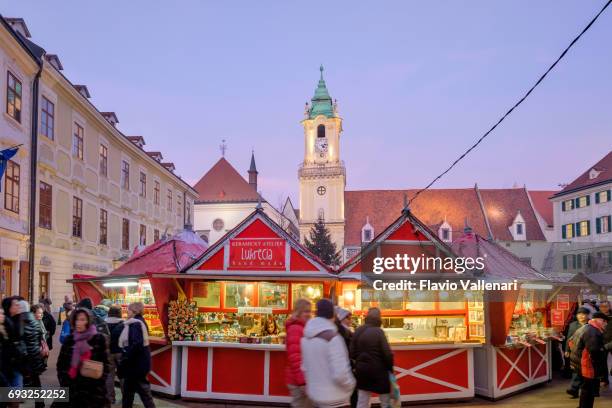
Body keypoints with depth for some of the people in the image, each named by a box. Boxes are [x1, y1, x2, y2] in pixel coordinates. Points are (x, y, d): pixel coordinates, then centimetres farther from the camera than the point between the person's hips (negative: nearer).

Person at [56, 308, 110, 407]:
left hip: (93, 391, -2)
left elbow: (105, 364, -2)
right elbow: (61, 363, 9)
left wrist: (99, 387, -9)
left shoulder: (99, 339, -3)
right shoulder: (69, 339, 6)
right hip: (72, 390, 3)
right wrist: (64, 384, -2)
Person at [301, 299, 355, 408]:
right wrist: (351, 385, -7)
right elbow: (339, 373, -24)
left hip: (314, 393, 7)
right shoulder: (332, 337, -21)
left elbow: (304, 367, 9)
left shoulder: (306, 337, 2)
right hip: (334, 398, -7)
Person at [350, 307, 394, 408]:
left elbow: (352, 353, 0)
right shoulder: (378, 332, -15)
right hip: (378, 370, -5)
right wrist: (390, 368, -2)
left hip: (362, 370, 5)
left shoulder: (357, 331, 1)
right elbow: (387, 354, -17)